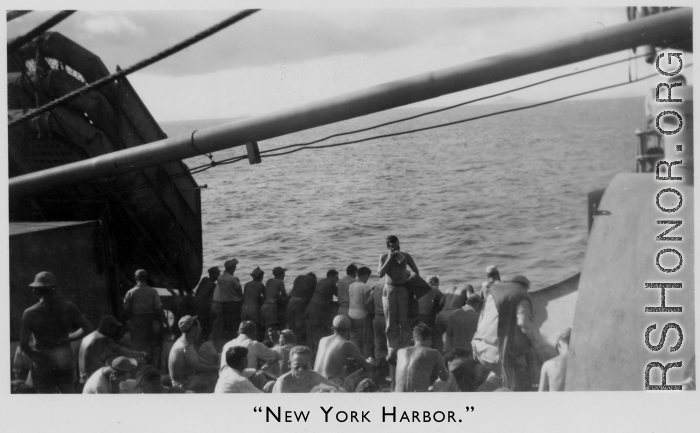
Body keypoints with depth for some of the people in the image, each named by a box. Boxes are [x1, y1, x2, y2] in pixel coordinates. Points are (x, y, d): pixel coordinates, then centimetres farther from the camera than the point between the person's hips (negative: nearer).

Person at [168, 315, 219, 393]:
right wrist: (214, 368, -10)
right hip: (183, 384, -10)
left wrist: (214, 366, 5)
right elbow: (197, 367, -22)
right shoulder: (186, 347, -26)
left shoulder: (183, 342, 5)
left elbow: (198, 358, 13)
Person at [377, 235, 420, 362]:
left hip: (403, 289, 0)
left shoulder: (405, 256, -1)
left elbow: (416, 271, 9)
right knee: (391, 322, 3)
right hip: (389, 290, 0)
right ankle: (392, 349, 8)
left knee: (404, 321, -2)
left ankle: (404, 349, 4)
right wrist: (389, 259, -15)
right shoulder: (384, 257, 0)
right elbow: (380, 274, -12)